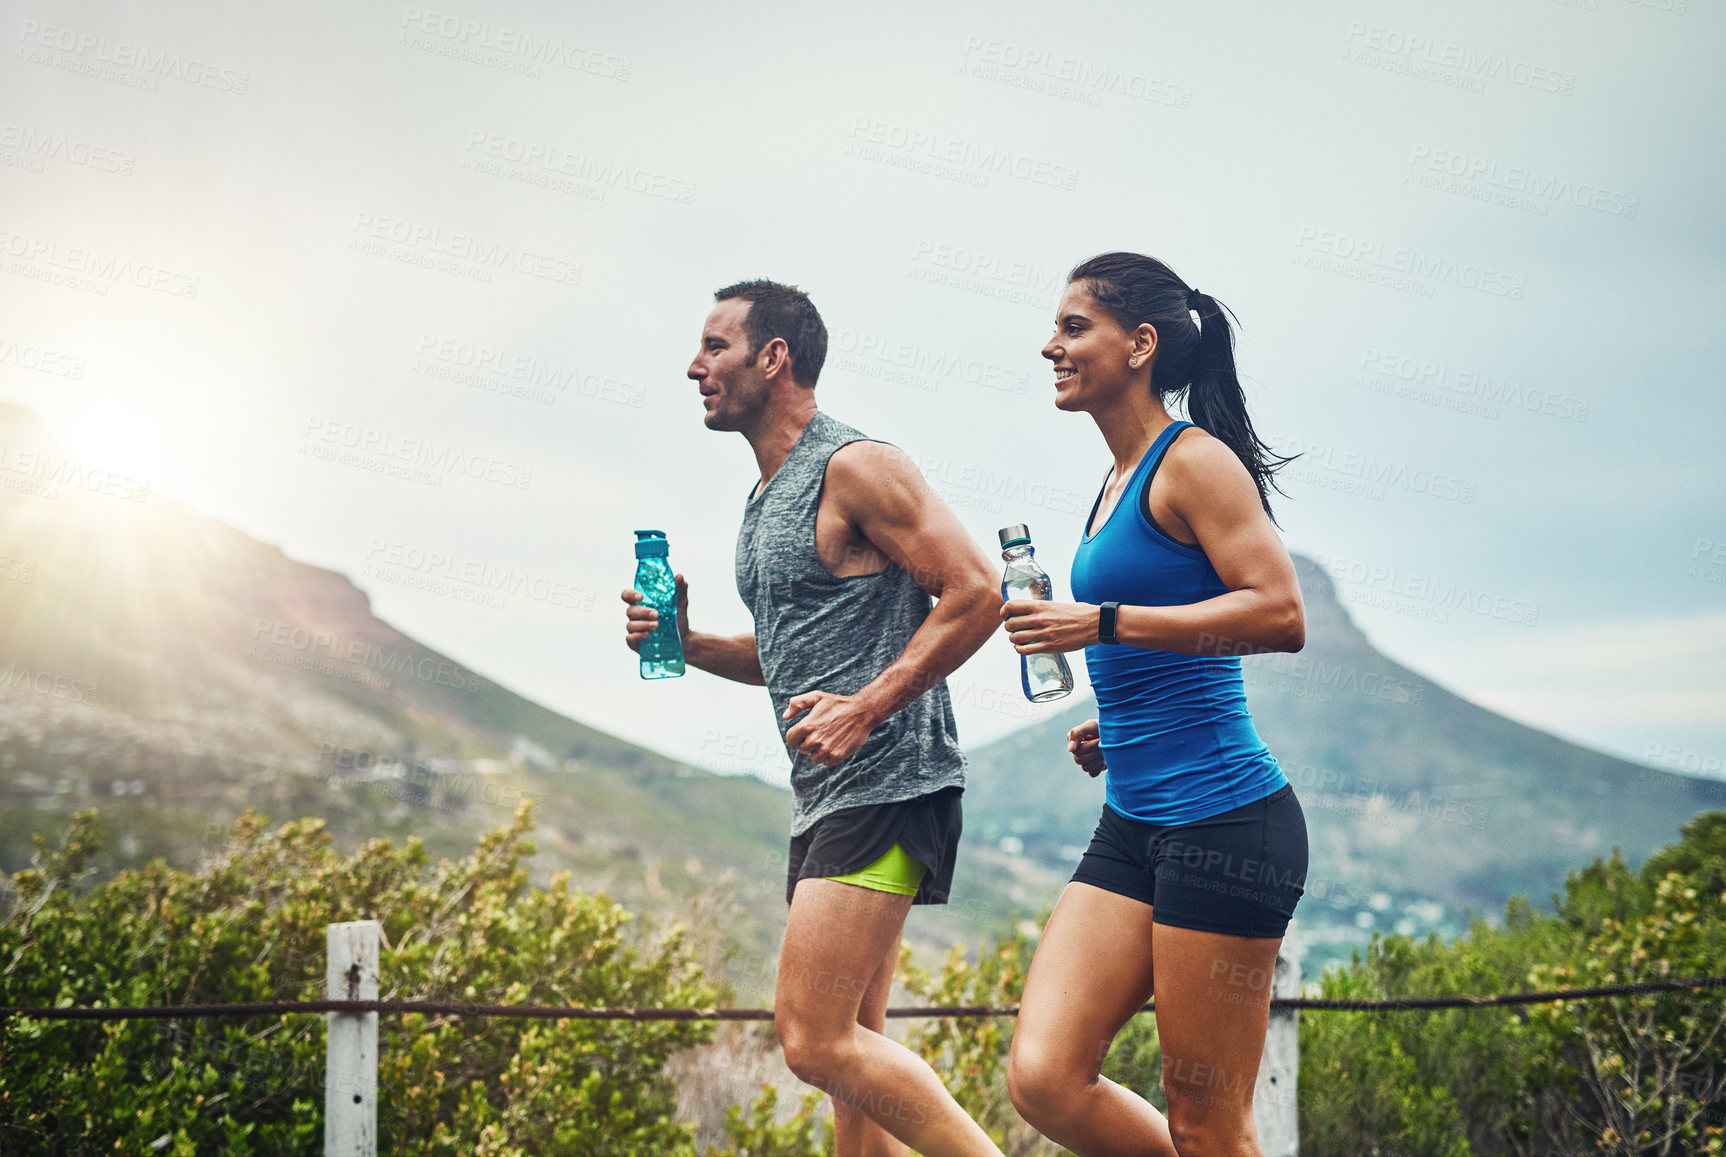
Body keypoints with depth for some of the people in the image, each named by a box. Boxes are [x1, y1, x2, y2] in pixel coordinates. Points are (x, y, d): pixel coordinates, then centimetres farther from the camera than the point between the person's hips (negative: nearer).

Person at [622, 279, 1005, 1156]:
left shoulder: (856, 468, -10)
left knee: (815, 1037, -16)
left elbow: (976, 593, -16)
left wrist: (867, 708, -22)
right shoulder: (767, 497, 19)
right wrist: (684, 642, 12)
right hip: (827, 793, 10)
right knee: (851, 1049, 10)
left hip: (884, 788, -10)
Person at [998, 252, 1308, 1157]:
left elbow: (1280, 615, -19)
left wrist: (1103, 624, -20)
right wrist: (1115, 730, 14)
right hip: (1133, 825, 9)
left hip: (1223, 819, -9)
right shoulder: (1117, 484, 19)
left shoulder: (1193, 461, -8)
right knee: (1044, 1080, -2)